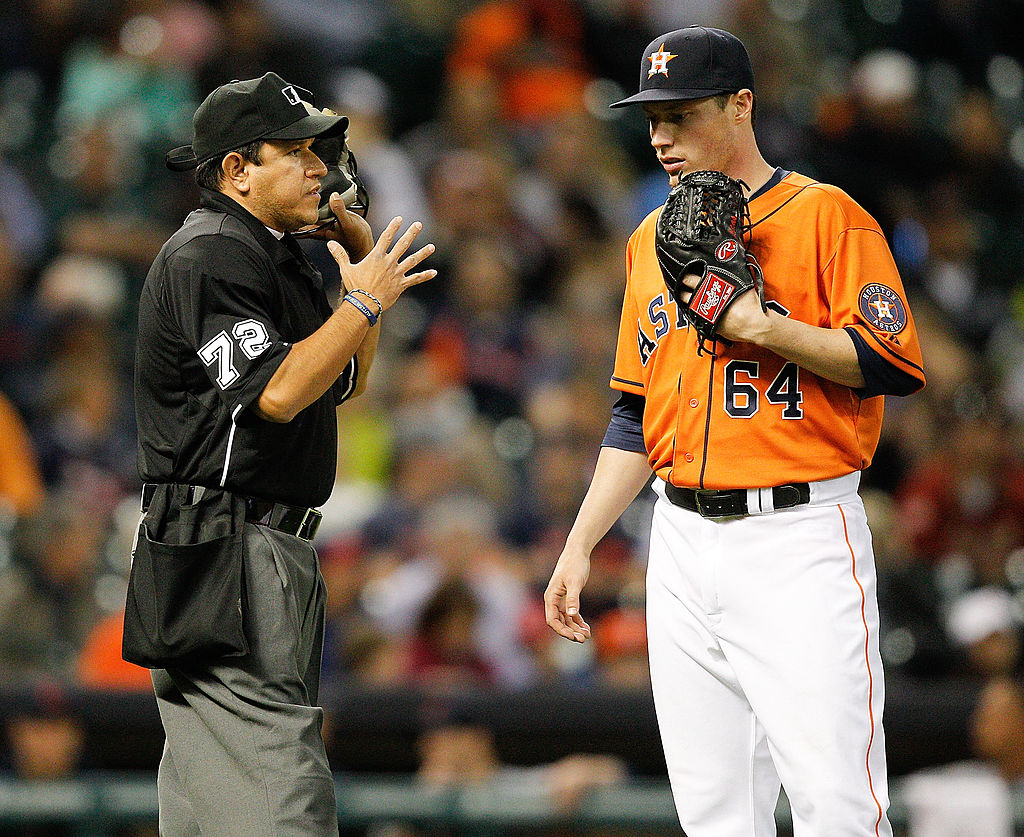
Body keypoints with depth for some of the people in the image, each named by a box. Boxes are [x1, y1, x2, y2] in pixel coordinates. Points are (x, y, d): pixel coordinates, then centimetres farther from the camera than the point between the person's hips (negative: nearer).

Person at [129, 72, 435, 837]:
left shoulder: (273, 256, 20)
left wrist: (362, 261, 13)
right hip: (225, 554, -11)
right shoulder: (207, 259, -13)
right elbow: (277, 394, -22)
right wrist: (364, 303, -15)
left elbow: (344, 382, 22)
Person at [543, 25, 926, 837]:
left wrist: (763, 327, -18)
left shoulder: (828, 216, -3)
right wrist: (580, 544, 16)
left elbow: (895, 365, -10)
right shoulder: (652, 242, 17)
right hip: (685, 546, 6)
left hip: (801, 538, -6)